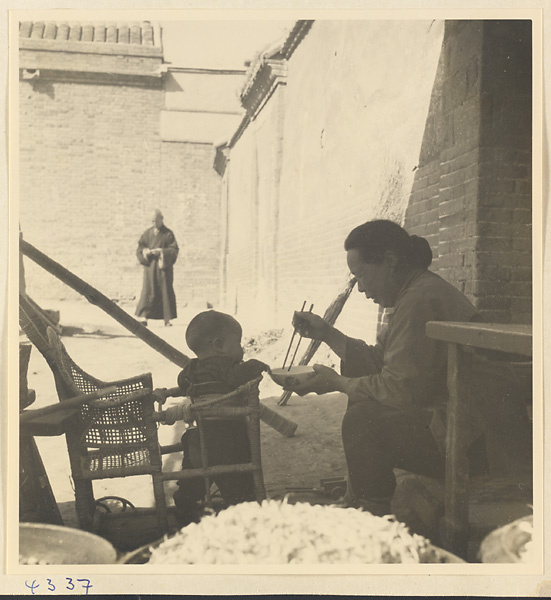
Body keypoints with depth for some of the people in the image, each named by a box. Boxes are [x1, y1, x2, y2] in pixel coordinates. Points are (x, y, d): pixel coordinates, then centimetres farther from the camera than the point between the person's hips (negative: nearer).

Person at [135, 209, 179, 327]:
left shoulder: (168, 234, 3)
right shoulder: (147, 233, 10)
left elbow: (174, 250, -2)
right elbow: (140, 248, 10)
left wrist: (161, 251, -16)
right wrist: (146, 252, -11)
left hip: (163, 267, -1)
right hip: (149, 266, 1)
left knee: (165, 291, -1)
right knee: (148, 290, -8)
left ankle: (167, 319, 4)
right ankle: (144, 316, -10)